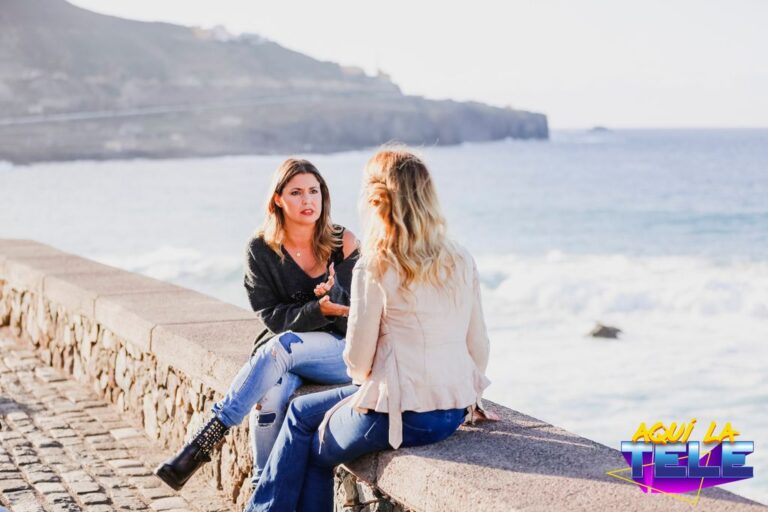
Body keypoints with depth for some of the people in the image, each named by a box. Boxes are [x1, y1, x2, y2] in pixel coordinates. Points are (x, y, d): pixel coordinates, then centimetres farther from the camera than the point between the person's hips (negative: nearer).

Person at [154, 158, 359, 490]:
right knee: (272, 392, -33)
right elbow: (272, 316, -5)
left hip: (341, 352, -1)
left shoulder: (343, 244, -4)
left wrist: (333, 294, -27)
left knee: (282, 345, -32)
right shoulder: (261, 251, 0)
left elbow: (352, 320, -4)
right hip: (281, 350, 2)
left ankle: (206, 440, -31)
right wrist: (317, 312, -23)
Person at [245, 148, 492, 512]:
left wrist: (368, 380, 12)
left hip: (399, 415, -7)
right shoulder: (461, 261, 2)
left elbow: (357, 362, -10)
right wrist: (465, 396, 23)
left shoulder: (374, 269, -15)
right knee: (301, 411, 24)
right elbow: (479, 348, 6)